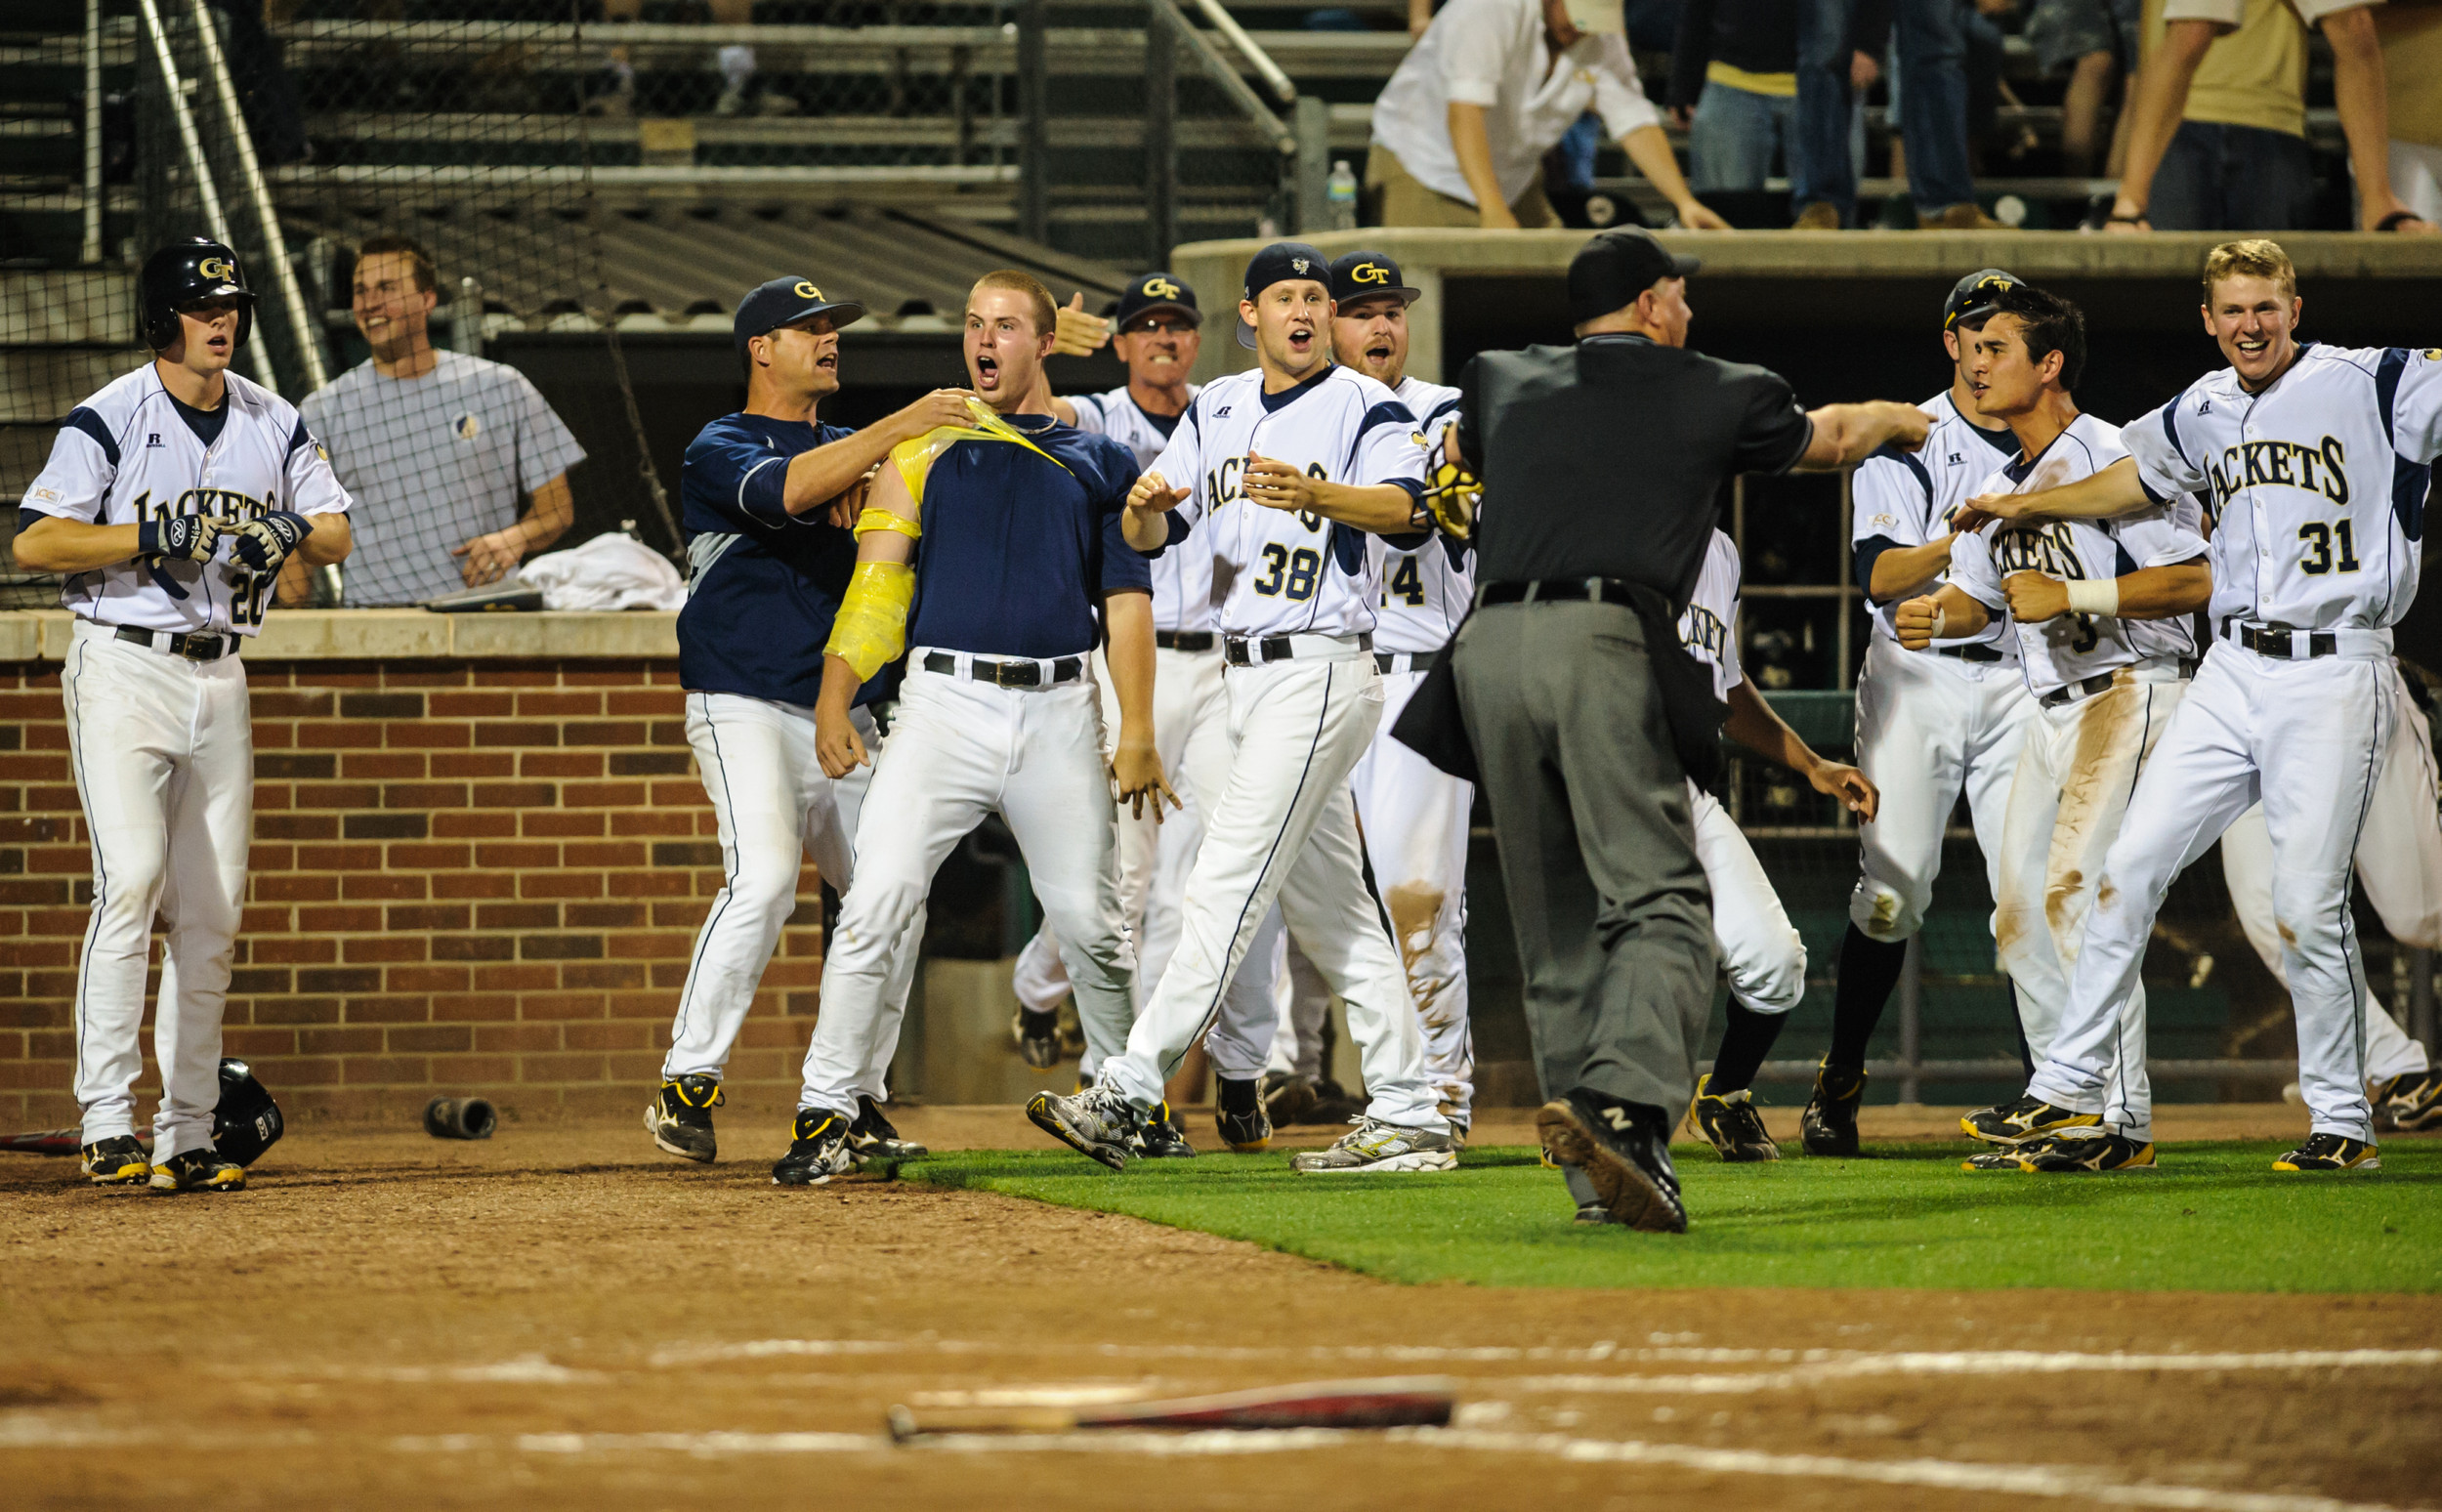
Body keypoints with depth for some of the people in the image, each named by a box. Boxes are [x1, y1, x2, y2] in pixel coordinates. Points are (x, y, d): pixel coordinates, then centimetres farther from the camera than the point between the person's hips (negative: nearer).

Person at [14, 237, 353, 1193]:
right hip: (123, 672, -6)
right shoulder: (109, 418, -7)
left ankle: (186, 1137, 9)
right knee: (131, 881, -18)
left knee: (212, 914, 4)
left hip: (219, 676, 6)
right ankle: (106, 1124, -19)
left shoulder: (273, 425, 10)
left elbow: (338, 532, 12)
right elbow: (33, 542, -12)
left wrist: (294, 532, -10)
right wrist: (152, 537, -20)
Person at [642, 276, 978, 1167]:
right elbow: (787, 491, -23)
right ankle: (686, 1086, -21)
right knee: (763, 877, -25)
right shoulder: (719, 450, -2)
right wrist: (897, 430, -30)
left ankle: (856, 1102, 11)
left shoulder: (849, 449, 21)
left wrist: (874, 483, -16)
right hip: (745, 708, -7)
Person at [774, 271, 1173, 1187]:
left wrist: (1136, 733, 1)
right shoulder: (924, 451, 13)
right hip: (944, 706, -1)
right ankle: (825, 1117, -11)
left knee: (1090, 922, 2)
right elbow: (877, 579, 6)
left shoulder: (1098, 462, 15)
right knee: (877, 905, -13)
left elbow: (1127, 601, 10)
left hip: (1060, 713, 1)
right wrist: (835, 694, -7)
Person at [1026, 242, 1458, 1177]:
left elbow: (1407, 512, -24)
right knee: (1326, 903, 9)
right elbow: (1149, 534, 8)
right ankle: (1407, 1118, 12)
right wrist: (1149, 503, -17)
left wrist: (1317, 495, -43)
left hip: (1319, 672, -8)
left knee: (1227, 887, -12)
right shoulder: (1218, 408, 14)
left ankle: (1126, 1096, -16)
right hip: (1246, 677, 8)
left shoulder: (1366, 407, -6)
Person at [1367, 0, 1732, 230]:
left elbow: (1635, 123, -7)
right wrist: (1493, 211, -45)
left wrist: (1684, 203, -22)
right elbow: (1464, 109, -35)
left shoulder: (1603, 38, -6)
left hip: (1513, 180, 6)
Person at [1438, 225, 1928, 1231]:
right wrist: (1896, 419, 59)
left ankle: (1601, 1174, 5)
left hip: (1488, 646, 4)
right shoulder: (1714, 395, 16)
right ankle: (1625, 1103, -37)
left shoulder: (1502, 383, 25)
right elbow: (1829, 438, 37)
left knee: (1555, 923, 10)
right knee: (1657, 901, -12)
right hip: (1604, 642, -4)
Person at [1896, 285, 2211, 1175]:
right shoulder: (2005, 485, 15)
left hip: (2129, 692, -10)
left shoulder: (2113, 459, -12)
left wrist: (2071, 596, -20)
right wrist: (1935, 615, -4)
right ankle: (2064, 1105, 21)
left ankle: (2122, 1124, -17)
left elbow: (2194, 581, -18)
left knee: (2077, 896, -18)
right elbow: (1979, 595, 19)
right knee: (2020, 916, 10)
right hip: (2053, 712, 10)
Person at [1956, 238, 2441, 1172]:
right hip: (2232, 674, 6)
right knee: (2130, 867, 2)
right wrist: (2030, 505, 39)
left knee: (2308, 910, -7)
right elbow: (2135, 482, 33)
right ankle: (2070, 1087, 11)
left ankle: (2343, 1121, 7)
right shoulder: (2203, 413, 14)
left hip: (2332, 678, -6)